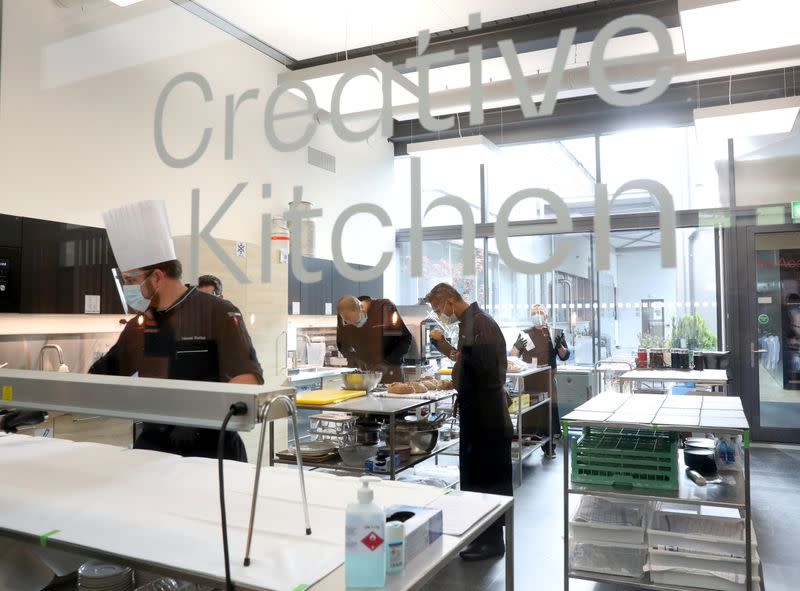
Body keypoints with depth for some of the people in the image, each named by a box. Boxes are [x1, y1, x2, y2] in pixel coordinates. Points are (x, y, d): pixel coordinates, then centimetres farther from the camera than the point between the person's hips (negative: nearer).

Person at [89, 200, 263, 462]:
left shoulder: (218, 314, -11)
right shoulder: (137, 326, 8)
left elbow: (249, 377, -18)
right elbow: (102, 375, 20)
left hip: (212, 447, -5)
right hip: (153, 445, 5)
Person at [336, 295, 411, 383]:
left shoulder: (385, 308, -16)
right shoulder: (342, 319, -7)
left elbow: (405, 339, -11)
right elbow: (341, 344, 10)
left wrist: (388, 363, -17)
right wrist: (353, 360, -9)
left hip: (390, 371, -2)